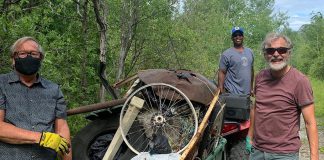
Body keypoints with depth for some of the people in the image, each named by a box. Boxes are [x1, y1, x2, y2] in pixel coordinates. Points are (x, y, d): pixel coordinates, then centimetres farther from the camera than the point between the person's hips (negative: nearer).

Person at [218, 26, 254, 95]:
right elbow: (222, 73, -8)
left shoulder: (250, 52, 12)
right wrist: (221, 91, -15)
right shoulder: (226, 54, -6)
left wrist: (251, 87, 17)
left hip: (247, 92, 6)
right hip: (232, 93, -6)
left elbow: (251, 70, 18)